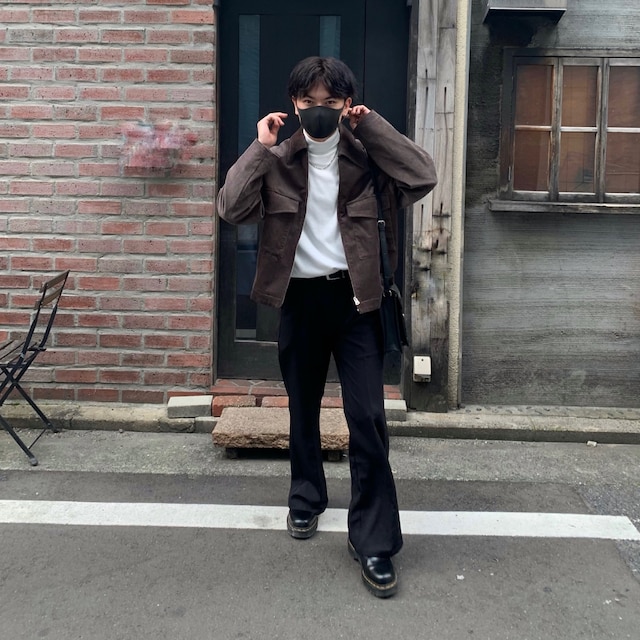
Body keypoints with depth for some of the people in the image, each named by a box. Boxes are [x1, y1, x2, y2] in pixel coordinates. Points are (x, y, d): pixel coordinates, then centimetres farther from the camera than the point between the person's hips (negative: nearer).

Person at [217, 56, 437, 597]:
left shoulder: (365, 154, 0)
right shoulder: (278, 160, 1)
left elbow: (423, 178, -15)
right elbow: (232, 208, -11)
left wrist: (372, 125, -10)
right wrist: (260, 146, -12)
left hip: (354, 297, -1)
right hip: (300, 298, 2)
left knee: (367, 419, -7)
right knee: (303, 409, 16)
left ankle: (374, 541, 4)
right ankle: (306, 499, 39)